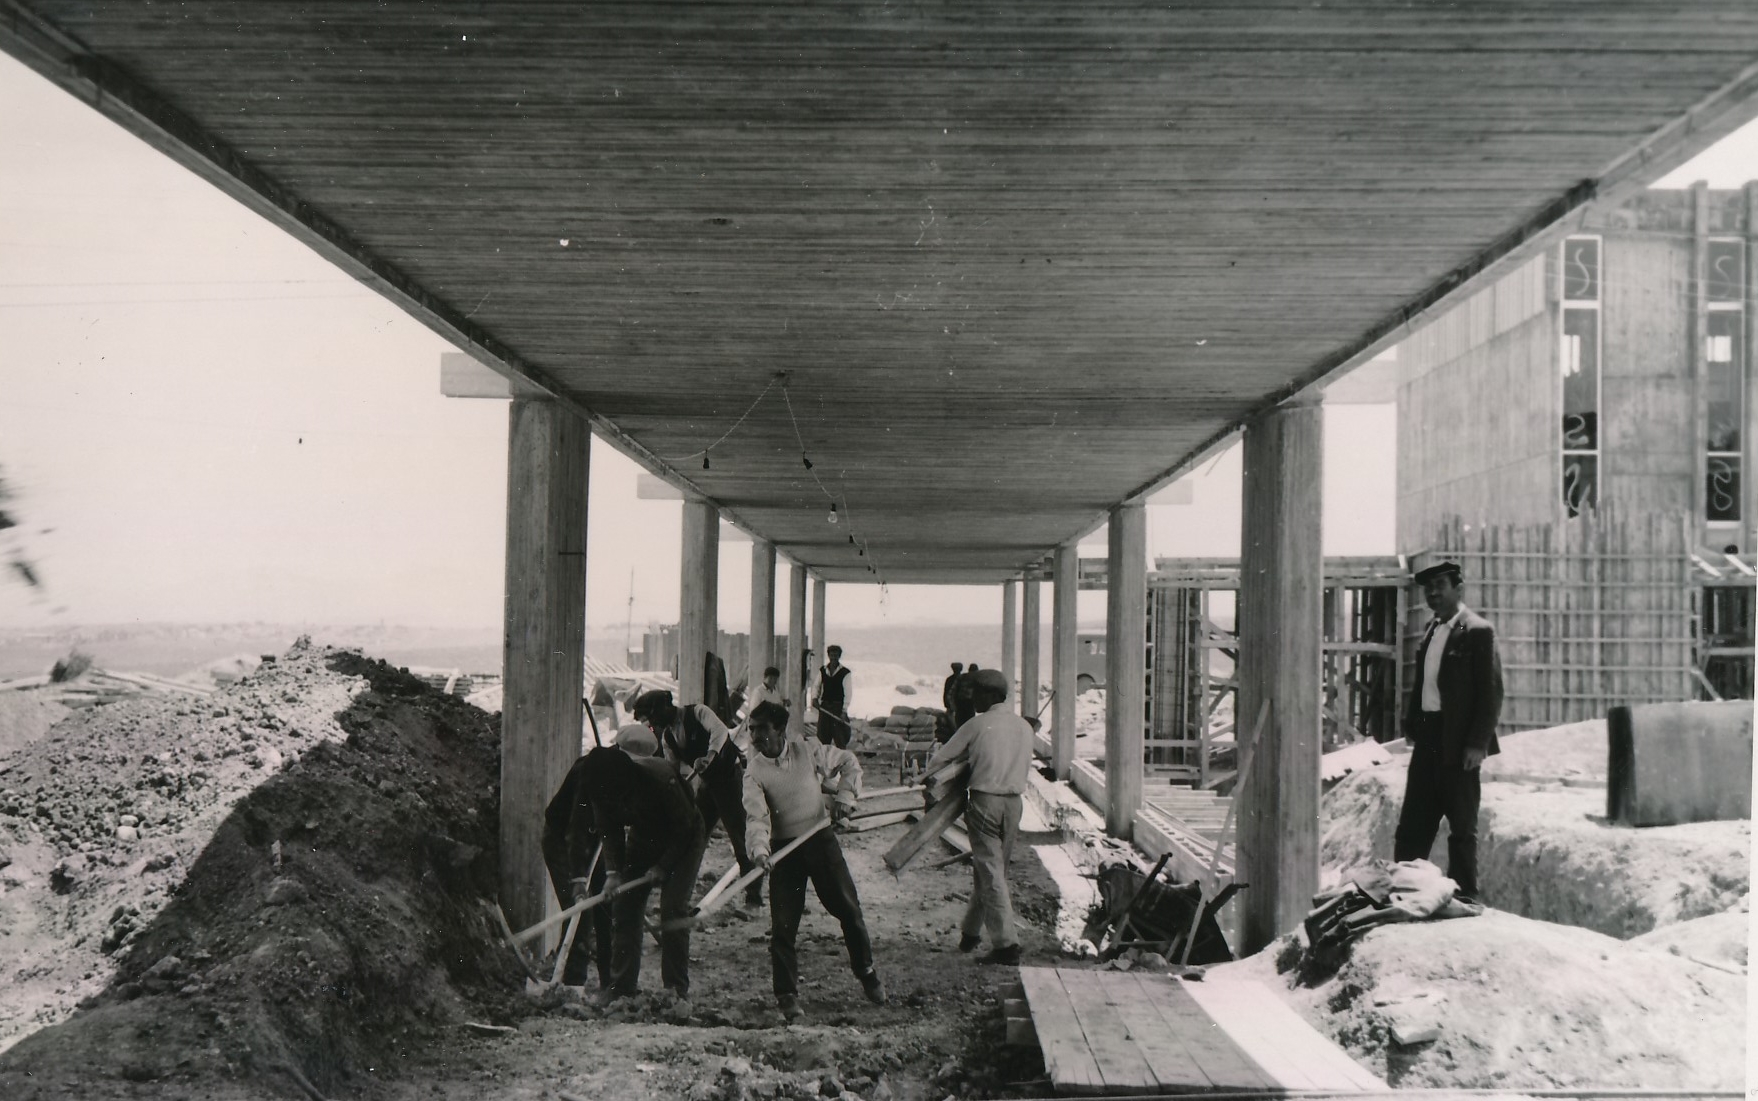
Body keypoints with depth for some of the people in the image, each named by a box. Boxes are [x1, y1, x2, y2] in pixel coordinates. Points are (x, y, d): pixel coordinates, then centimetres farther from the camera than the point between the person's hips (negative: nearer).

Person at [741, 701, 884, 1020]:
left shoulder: (807, 749, -5)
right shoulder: (754, 773, -8)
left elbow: (849, 762, 8)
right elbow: (757, 816, -20)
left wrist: (845, 794, -6)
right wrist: (760, 849, -37)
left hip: (819, 839, 1)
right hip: (784, 848, -1)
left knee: (849, 909, 5)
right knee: (783, 924, -4)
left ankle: (867, 973, 28)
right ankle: (787, 995, 11)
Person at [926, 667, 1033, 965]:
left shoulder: (978, 725, -6)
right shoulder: (1024, 727, 9)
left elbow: (940, 758, 1)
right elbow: (1025, 767, 15)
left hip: (985, 801, -6)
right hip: (1015, 801, 6)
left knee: (990, 872, -3)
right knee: (995, 869, 15)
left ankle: (1006, 944, -7)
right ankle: (970, 932, 26)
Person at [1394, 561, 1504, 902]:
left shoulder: (1477, 631, -10)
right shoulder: (1432, 630, 13)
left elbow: (1491, 691, -13)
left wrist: (1477, 743, -16)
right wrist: (1412, 725, 10)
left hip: (1459, 742, -7)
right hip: (1428, 738, 7)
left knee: (1462, 826, 3)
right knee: (1413, 823, 11)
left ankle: (1464, 896, 12)